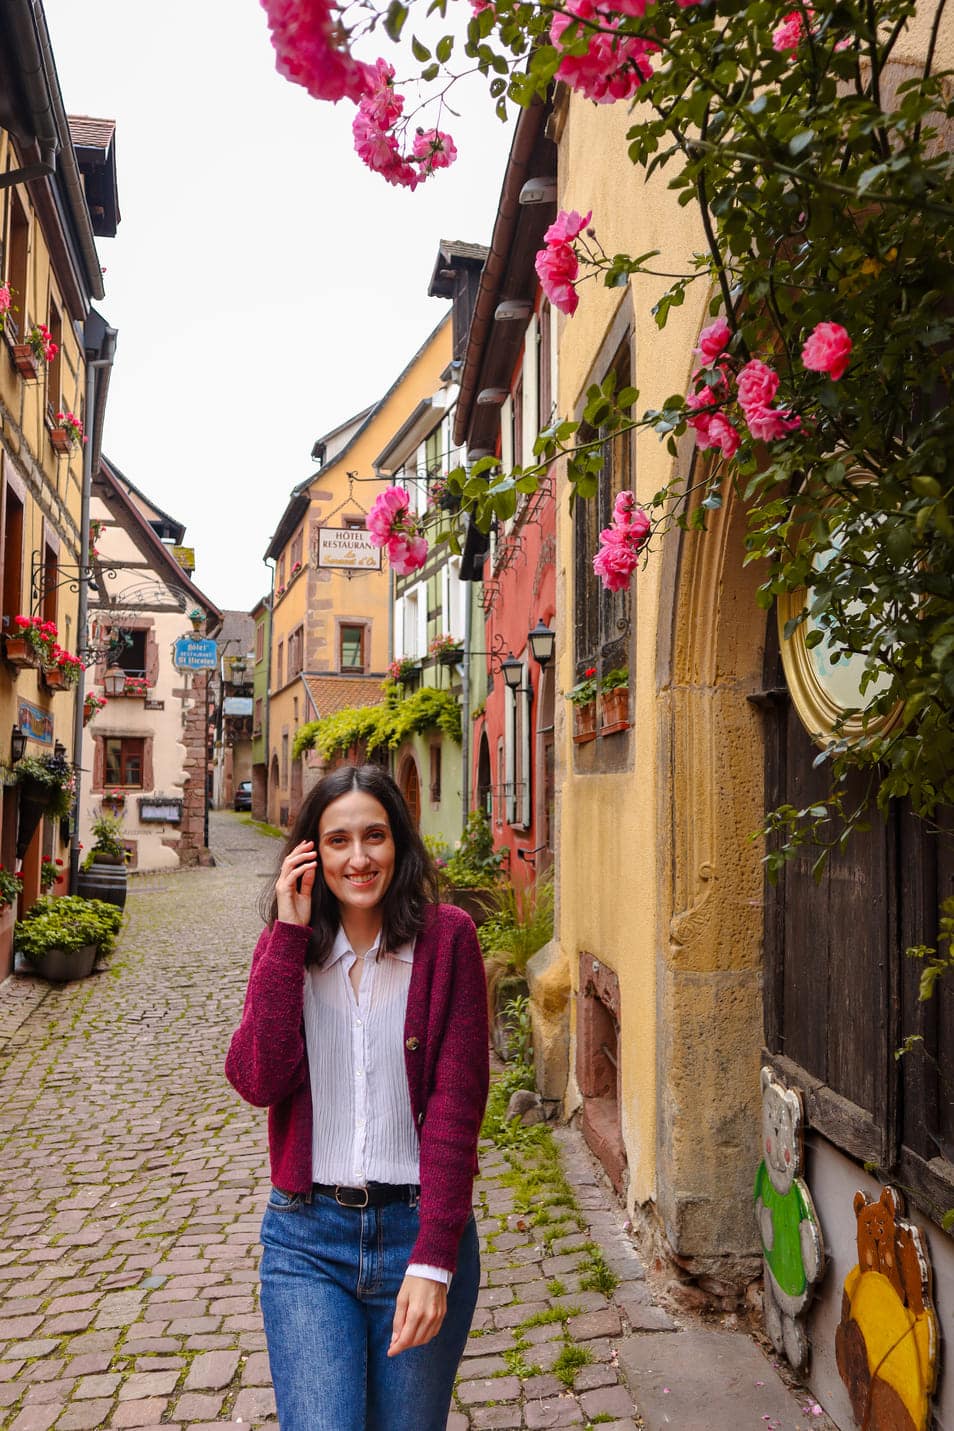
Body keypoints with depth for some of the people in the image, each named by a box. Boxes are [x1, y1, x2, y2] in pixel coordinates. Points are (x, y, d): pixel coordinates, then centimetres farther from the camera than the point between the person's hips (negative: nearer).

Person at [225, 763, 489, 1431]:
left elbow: (456, 1103, -10)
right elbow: (259, 1080, -12)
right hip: (307, 1238, 1)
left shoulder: (446, 937, -7)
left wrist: (434, 1260, -15)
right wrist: (289, 934, -13)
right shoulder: (287, 943, 3)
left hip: (418, 1227, -1)